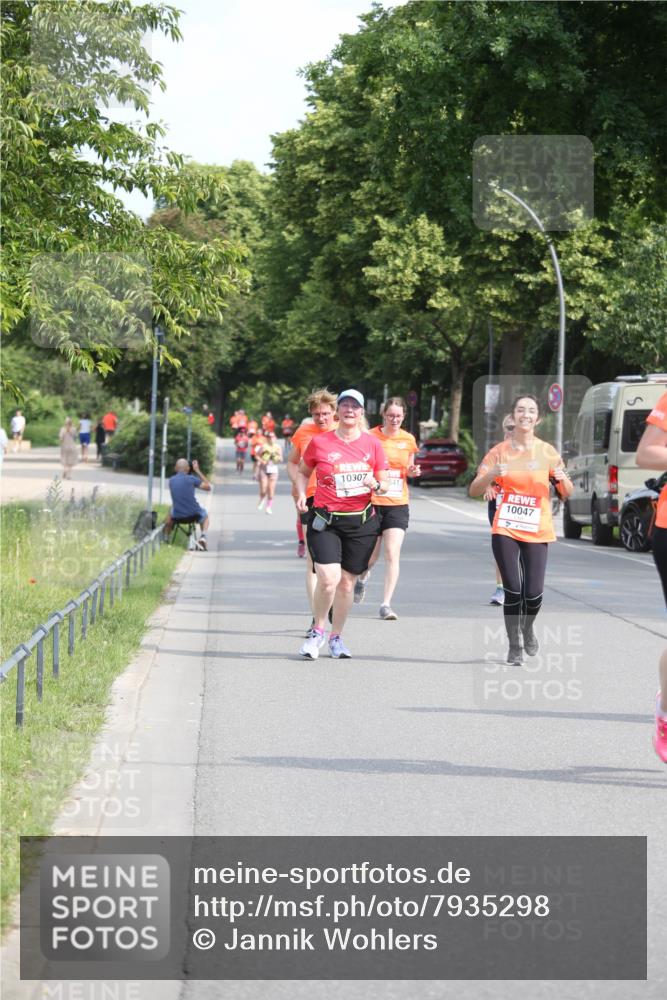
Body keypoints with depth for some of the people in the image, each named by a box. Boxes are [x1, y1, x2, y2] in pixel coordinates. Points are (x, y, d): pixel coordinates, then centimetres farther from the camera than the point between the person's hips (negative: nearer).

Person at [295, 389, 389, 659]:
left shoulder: (372, 444, 4)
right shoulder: (319, 442, 0)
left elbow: (384, 485, 10)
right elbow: (303, 472, 16)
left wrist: (376, 485, -13)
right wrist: (301, 495, -2)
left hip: (362, 522, 2)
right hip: (325, 520, -2)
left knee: (347, 582, 7)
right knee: (328, 578, -18)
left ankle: (336, 637, 25)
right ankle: (317, 631, 5)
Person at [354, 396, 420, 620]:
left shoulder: (408, 440, 6)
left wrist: (412, 471, -3)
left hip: (398, 503, 2)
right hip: (372, 502, -2)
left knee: (392, 554, -9)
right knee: (372, 555, 8)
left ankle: (386, 604, -5)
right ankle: (362, 577, 44)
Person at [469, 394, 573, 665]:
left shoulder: (547, 452, 3)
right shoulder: (499, 451, 1)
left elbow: (567, 493, 7)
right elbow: (474, 490, -2)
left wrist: (562, 479, -16)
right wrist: (491, 474, -21)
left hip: (537, 532, 1)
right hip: (506, 530, -1)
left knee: (533, 593, -7)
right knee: (513, 590, -9)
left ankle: (528, 627, 27)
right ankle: (514, 646, 9)